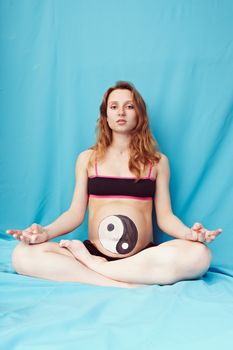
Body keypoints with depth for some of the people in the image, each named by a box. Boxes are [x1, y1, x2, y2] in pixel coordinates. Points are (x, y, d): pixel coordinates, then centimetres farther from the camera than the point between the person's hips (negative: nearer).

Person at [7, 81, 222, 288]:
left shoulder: (157, 161, 11)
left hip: (144, 257, 1)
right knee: (23, 254, -24)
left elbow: (165, 216, 7)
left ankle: (91, 265, -20)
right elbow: (76, 213, 8)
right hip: (93, 251, 0)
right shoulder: (87, 158, 12)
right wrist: (46, 232, -12)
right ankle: (122, 285, -27)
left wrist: (189, 233, -15)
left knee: (199, 254, -32)